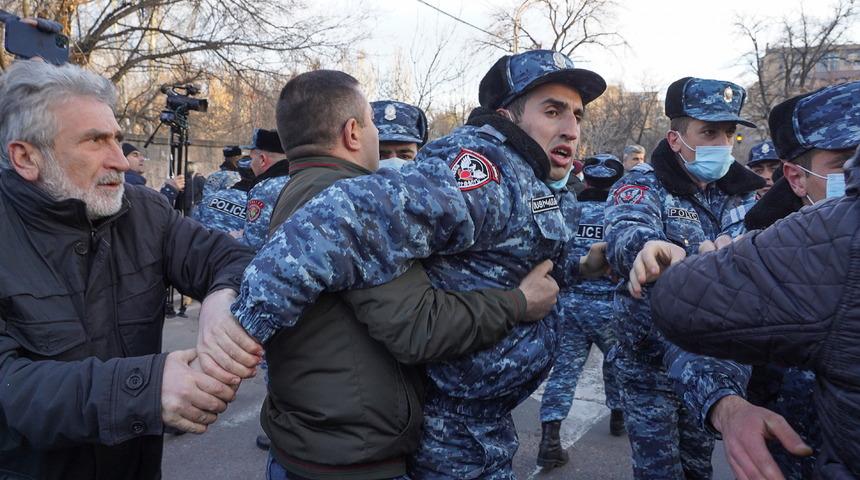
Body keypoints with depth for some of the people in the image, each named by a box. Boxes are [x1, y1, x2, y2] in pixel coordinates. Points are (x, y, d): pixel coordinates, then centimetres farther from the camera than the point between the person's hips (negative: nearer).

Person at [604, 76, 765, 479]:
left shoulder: (742, 192, 6)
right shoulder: (642, 186, -13)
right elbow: (625, 232, -35)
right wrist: (647, 246, -58)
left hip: (720, 353, 5)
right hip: (650, 364, -4)